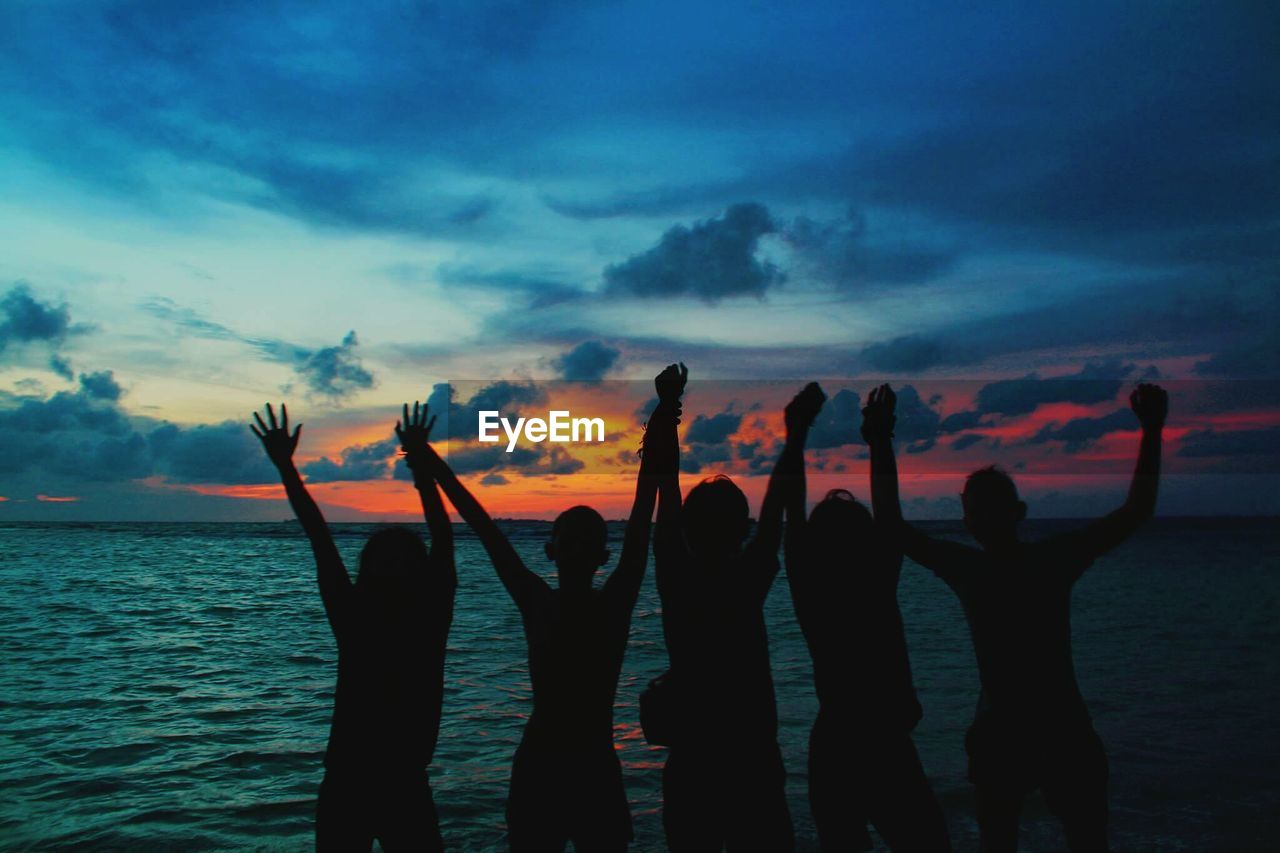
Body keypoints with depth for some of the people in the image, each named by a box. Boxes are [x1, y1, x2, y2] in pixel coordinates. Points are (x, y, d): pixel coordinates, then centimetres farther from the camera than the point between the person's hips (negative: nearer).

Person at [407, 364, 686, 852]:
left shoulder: (613, 605, -5)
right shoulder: (537, 604, -2)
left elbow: (641, 522, -12)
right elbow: (485, 528, -2)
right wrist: (432, 465, 2)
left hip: (597, 772, -1)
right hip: (537, 769, 1)